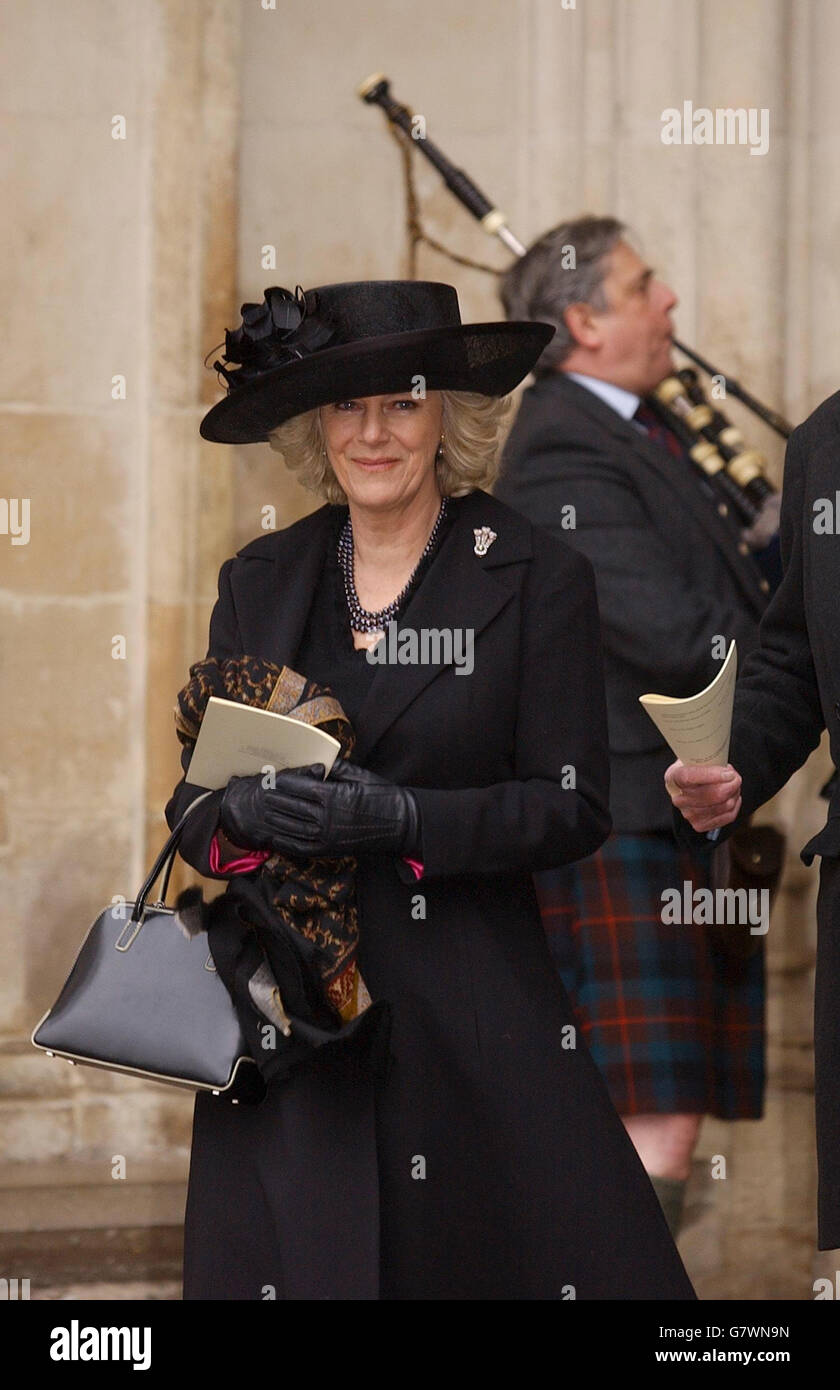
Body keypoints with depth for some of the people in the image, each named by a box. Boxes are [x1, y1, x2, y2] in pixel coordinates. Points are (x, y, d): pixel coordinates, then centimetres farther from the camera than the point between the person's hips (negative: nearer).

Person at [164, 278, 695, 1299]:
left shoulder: (537, 579, 0)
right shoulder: (258, 583, 10)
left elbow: (573, 807, -5)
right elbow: (192, 809, 11)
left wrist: (400, 816, -19)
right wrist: (245, 811, -13)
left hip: (473, 1013, -3)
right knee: (290, 1260, 0)